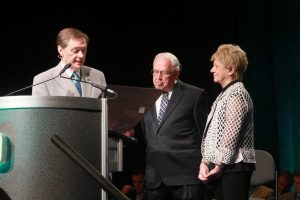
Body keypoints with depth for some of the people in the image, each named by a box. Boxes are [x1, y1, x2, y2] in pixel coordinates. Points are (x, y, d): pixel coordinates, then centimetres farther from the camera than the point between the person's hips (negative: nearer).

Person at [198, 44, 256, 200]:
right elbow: (211, 134, 17)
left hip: (234, 166, -9)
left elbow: (232, 135, -17)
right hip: (220, 168, 9)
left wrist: (218, 166, -12)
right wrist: (205, 163, 6)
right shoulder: (223, 95, 18)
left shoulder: (237, 94, -10)